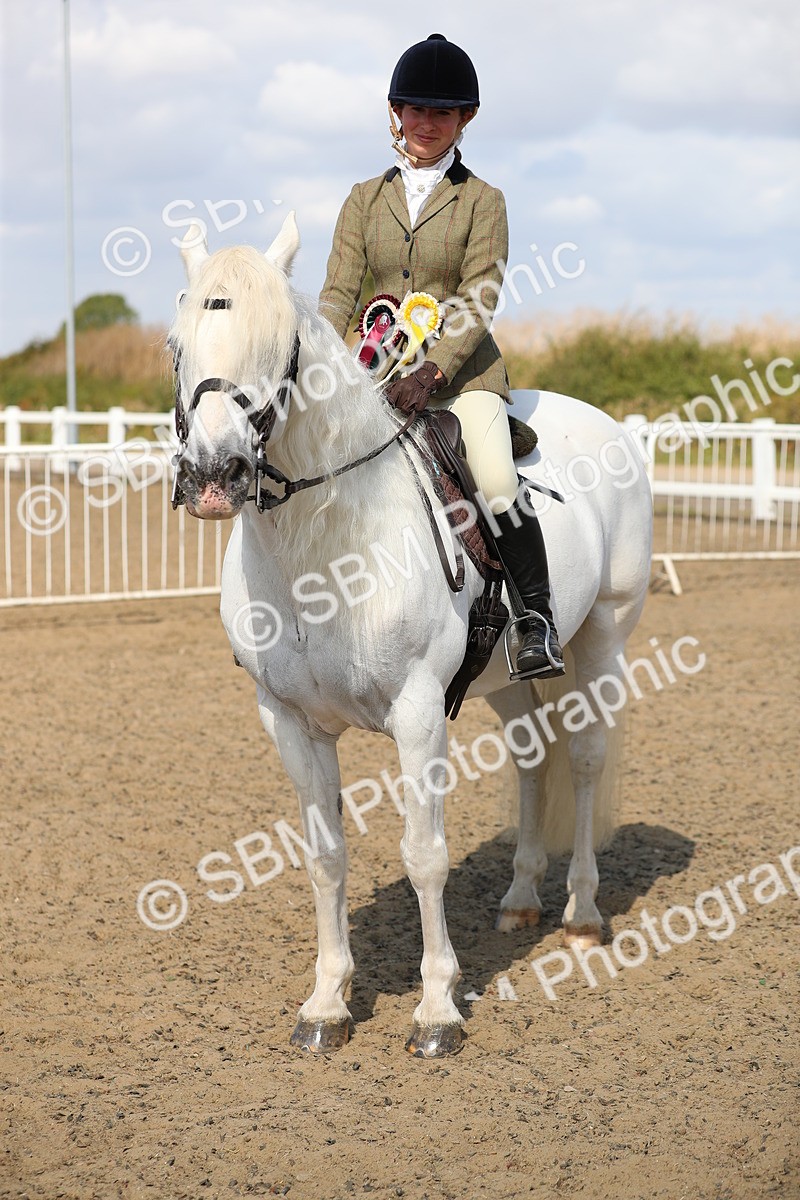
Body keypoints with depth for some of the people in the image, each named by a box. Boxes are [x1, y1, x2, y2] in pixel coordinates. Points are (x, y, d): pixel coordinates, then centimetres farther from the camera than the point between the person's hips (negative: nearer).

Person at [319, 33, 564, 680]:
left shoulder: (482, 201, 0)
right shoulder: (365, 200, 10)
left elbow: (479, 300, -11)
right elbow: (340, 292, 2)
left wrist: (431, 373, -24)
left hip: (463, 370, -3)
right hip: (381, 371, 4)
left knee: (498, 482, -26)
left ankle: (538, 618, -11)